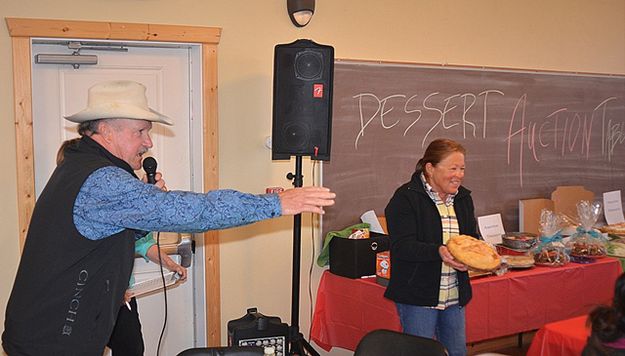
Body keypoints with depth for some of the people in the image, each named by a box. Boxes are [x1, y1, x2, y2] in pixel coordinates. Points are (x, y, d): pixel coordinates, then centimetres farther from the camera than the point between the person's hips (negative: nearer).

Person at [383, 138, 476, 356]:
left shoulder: (463, 197, 10)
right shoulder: (406, 198, -13)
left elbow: (471, 238, 17)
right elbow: (402, 246, -20)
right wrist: (438, 251, -35)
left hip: (455, 296, 7)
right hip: (418, 295, -6)